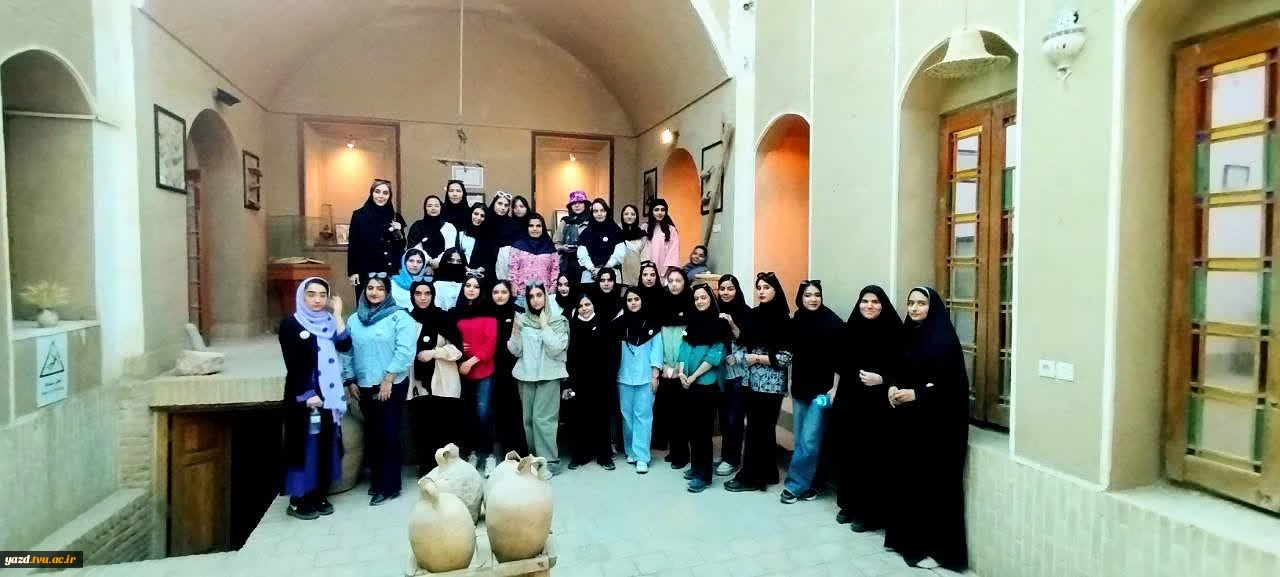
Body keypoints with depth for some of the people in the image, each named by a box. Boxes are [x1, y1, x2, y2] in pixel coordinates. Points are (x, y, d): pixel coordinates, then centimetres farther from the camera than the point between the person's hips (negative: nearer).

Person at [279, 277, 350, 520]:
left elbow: (345, 346, -5)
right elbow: (293, 363, -11)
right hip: (304, 395, -5)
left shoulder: (329, 322, 11)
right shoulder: (290, 324, -4)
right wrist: (306, 395, -17)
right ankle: (297, 500, 12)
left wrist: (337, 313, -6)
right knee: (305, 445, 0)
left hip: (329, 395, 5)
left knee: (326, 445, 10)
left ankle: (318, 496, 21)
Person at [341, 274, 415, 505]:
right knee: (372, 433, 13)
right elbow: (347, 352, 11)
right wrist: (351, 380, 5)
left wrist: (388, 380, -17)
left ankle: (389, 485, 8)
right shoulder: (354, 320, 9)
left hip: (392, 385, -5)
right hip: (365, 386, 5)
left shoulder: (399, 317, -7)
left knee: (388, 433, -1)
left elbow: (405, 351, -15)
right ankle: (376, 479, 26)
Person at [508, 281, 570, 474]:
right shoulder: (522, 319, 5)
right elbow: (515, 351, 3)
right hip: (526, 375, 4)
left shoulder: (558, 321, -2)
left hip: (549, 375, -3)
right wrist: (515, 329, -11)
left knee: (543, 418, -9)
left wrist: (545, 326, -12)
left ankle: (549, 460, -1)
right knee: (529, 418, 7)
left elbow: (556, 349, -13)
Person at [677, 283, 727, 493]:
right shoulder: (691, 321, 12)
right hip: (688, 383, 6)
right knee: (691, 426, 12)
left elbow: (715, 355, -12)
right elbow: (684, 347, 9)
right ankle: (695, 465, 26)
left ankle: (703, 474, 5)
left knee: (703, 428, -3)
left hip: (706, 383, -6)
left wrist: (693, 376, -12)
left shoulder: (718, 323, -6)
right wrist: (681, 371, -6)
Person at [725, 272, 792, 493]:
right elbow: (745, 344, 15)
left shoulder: (783, 319, -9)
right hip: (752, 380, 6)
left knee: (756, 429, 0)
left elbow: (786, 357, -12)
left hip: (771, 383, -6)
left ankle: (750, 477, 12)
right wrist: (743, 358, -4)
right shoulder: (753, 315, 7)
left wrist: (757, 359, -13)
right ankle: (768, 473, 27)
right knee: (763, 428, 14)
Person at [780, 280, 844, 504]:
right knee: (800, 439, 10)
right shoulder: (795, 322, 3)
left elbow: (840, 359, -9)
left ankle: (794, 485, 5)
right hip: (800, 388, 5)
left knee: (809, 441, -5)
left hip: (822, 389, -5)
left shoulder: (834, 323, -9)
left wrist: (834, 388, -12)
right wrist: (792, 383, 14)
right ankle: (804, 484, 21)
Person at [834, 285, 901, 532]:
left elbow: (901, 368, -7)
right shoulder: (850, 329, 6)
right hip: (849, 402, 5)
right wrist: (836, 393, 12)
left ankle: (871, 513, 12)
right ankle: (848, 504, 24)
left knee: (873, 457, 0)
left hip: (877, 405, -4)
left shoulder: (893, 331, -7)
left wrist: (882, 379, -23)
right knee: (848, 454, 9)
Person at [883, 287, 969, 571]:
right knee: (907, 478, 11)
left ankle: (934, 547, 10)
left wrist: (916, 393, -22)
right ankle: (907, 537, 24)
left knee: (933, 482, 0)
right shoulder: (906, 334, 9)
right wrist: (893, 388, -4)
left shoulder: (944, 338, -12)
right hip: (908, 420, 7)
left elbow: (952, 383, -16)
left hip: (938, 422, -7)